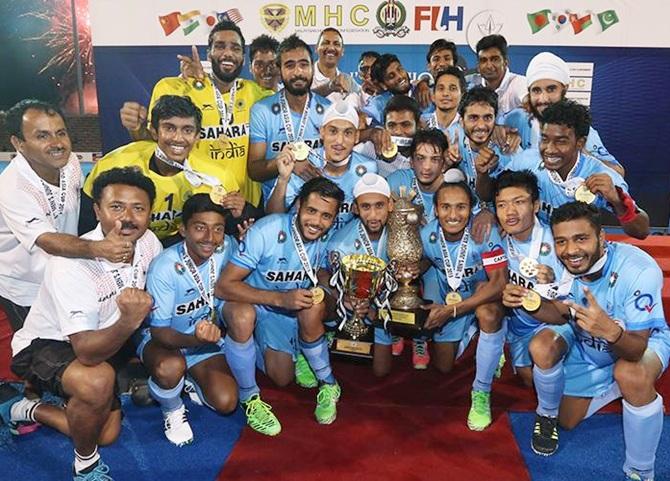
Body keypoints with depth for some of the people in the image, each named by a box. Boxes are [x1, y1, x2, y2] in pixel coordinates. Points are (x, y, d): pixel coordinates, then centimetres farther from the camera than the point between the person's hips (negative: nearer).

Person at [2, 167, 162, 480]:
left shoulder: (148, 243, -16)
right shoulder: (72, 264, -34)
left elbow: (153, 302, 4)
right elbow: (86, 352, -40)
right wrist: (128, 322, -57)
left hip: (99, 342, 7)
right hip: (42, 346, -7)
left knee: (107, 434, 10)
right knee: (97, 382, -37)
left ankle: (26, 411, 30)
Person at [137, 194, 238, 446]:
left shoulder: (226, 247, -17)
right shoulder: (164, 267, -28)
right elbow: (159, 331, -23)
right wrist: (195, 339, -44)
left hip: (208, 338, 4)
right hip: (163, 340, -3)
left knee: (225, 403, -15)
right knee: (170, 368, -38)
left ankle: (191, 381, 19)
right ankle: (172, 410, -2)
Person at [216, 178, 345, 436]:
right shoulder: (267, 231, -31)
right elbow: (223, 286, -32)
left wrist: (321, 295, -17)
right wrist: (280, 299, -41)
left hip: (289, 310, 4)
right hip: (250, 303, -3)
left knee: (282, 378, -14)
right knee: (242, 315, -37)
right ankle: (250, 398, -16)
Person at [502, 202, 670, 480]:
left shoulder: (639, 269, -36)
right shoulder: (561, 264, -24)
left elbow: (636, 347, -33)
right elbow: (563, 314, -8)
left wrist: (611, 331, -57)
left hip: (642, 340, -3)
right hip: (586, 345, 4)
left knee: (631, 375, -36)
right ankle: (548, 414, 25)